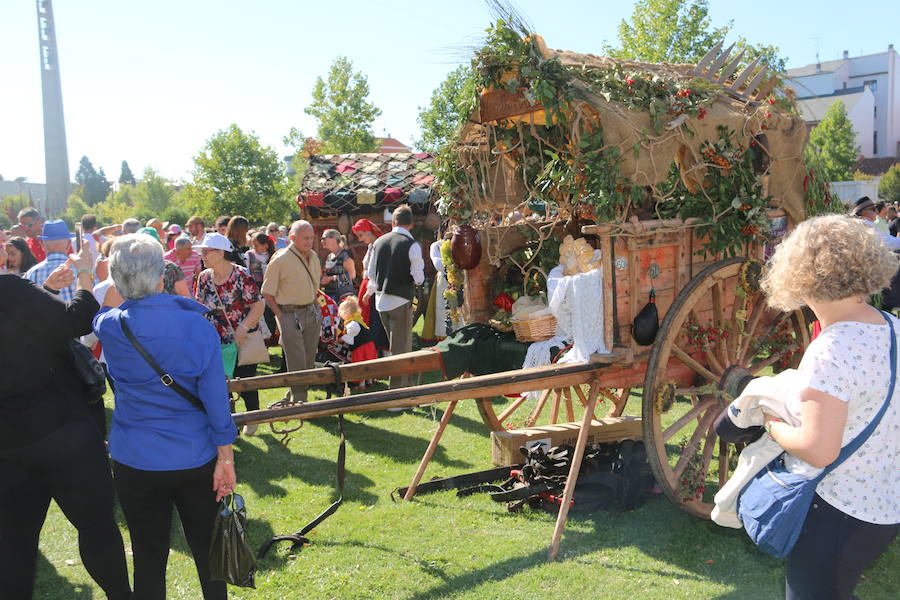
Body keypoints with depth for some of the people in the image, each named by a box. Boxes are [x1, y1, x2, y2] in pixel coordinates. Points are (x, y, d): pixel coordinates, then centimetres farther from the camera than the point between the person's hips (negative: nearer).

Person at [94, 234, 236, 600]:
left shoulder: (109, 326, -10)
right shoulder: (197, 325, -14)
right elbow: (215, 397, -13)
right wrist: (225, 457, -6)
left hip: (134, 462, 1)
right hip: (195, 459, -1)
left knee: (149, 559, 13)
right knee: (208, 553, 15)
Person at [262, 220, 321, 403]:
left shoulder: (313, 256, 8)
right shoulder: (280, 260, -12)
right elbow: (267, 293, -8)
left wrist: (313, 305, 13)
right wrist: (280, 315, -12)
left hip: (312, 312, 7)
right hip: (290, 314, -6)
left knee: (309, 361, 10)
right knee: (297, 362, -6)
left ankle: (296, 395, 25)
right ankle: (299, 402, 4)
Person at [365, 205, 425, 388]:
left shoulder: (379, 241, 5)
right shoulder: (412, 245, -12)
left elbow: (371, 273, 12)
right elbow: (418, 278, -15)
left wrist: (370, 291, 30)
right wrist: (419, 279, 9)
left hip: (381, 299, 6)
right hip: (401, 300, -6)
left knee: (394, 344, 21)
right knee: (401, 347, 2)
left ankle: (404, 382, 34)